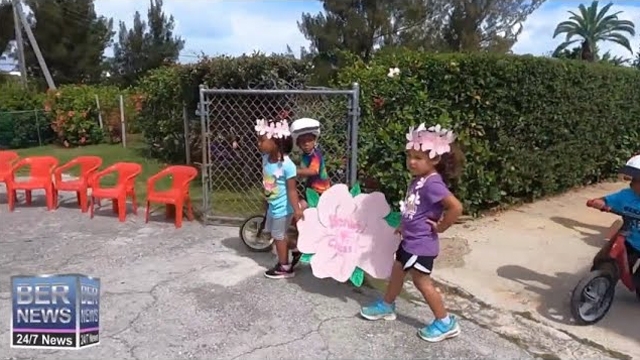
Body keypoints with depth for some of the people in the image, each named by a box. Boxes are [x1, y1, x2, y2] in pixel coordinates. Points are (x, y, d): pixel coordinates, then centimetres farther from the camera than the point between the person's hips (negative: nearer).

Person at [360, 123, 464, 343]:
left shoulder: (433, 183, -25)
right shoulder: (418, 180, 4)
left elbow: (456, 208, -32)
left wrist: (440, 227, -20)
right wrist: (406, 226, 13)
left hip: (422, 244, -10)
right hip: (410, 239, 10)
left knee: (421, 281, 1)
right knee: (397, 271, 21)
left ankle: (445, 323, 15)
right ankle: (386, 306, 41)